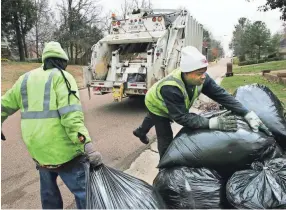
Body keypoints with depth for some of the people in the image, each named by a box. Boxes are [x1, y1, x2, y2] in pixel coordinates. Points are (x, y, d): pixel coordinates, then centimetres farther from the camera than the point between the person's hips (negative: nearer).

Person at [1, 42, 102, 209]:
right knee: (84, 191, 1)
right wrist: (87, 144, -27)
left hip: (36, 148, 7)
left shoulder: (25, 79, 13)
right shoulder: (61, 76, -6)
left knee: (48, 190, 27)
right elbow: (71, 114, -21)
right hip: (63, 149, -7)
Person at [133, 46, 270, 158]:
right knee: (166, 140, -7)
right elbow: (182, 117, -46)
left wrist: (249, 115, -37)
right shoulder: (170, 89, -49)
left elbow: (221, 95, -31)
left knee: (153, 119, 33)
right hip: (157, 105, -7)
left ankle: (140, 132, 66)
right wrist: (214, 123, -54)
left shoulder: (200, 78, -32)